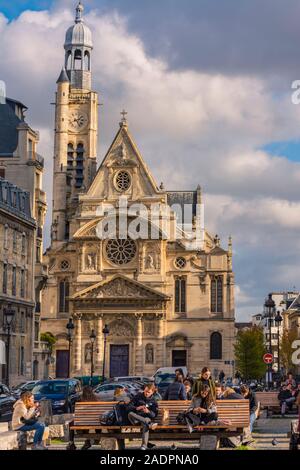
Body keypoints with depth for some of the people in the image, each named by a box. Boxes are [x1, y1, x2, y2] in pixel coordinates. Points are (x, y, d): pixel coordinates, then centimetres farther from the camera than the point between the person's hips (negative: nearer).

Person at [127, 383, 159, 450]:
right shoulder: (138, 396, 7)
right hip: (136, 418, 1)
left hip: (147, 417, -1)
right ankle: (149, 423, -44)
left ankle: (144, 445, -47)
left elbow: (154, 415, 1)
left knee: (147, 420, -38)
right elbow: (129, 406, 3)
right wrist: (136, 408, -18)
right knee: (130, 414, -33)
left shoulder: (153, 401, 8)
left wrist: (148, 412, -21)